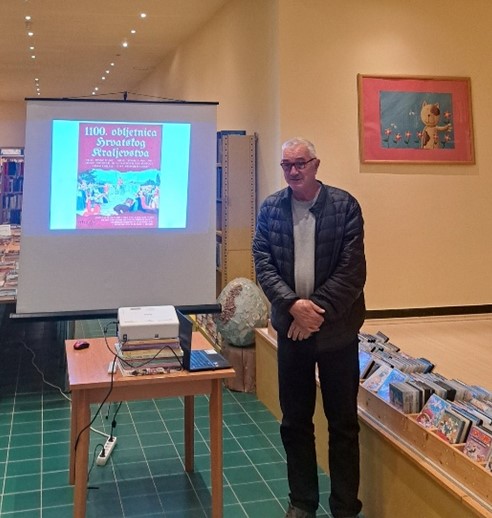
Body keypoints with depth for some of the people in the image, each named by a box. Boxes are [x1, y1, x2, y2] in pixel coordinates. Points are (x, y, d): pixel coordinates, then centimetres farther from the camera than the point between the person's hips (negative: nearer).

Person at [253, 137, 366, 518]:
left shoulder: (345, 205, -5)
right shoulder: (270, 208, 3)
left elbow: (352, 269, -10)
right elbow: (263, 264, -3)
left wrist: (319, 312, -16)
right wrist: (293, 304, -17)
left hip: (336, 328, -2)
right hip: (290, 327, 3)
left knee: (343, 422, 8)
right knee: (294, 421, 12)